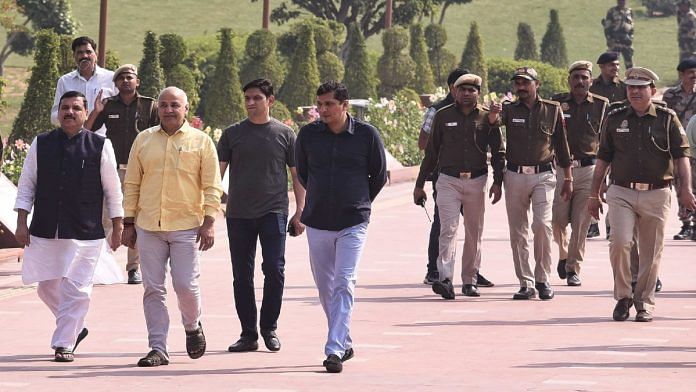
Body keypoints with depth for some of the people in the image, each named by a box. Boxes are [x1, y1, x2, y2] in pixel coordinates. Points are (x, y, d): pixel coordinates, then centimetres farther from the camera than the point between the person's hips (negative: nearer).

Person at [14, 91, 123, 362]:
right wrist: (22, 222, 2)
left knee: (75, 290, -7)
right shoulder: (41, 144, 7)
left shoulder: (100, 146, 0)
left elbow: (112, 190, 5)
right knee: (47, 287, 11)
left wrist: (118, 228, 6)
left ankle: (64, 344, -1)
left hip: (85, 233, -3)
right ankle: (75, 328, 32)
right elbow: (27, 185, 9)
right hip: (44, 231, 3)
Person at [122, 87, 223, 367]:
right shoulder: (144, 140, 10)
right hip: (149, 227, 2)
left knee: (186, 286, -5)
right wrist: (128, 223, 8)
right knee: (153, 289, 1)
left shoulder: (201, 141, 3)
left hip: (186, 226, -2)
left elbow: (212, 187, 2)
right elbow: (131, 184, 12)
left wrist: (209, 223, -7)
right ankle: (158, 349, 5)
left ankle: (193, 327, 25)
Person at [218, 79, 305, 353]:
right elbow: (217, 171, 7)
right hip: (239, 214, 2)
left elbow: (297, 175, 9)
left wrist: (300, 212, 4)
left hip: (273, 212, -2)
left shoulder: (284, 134, 5)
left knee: (274, 270, -10)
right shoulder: (233, 134, 7)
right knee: (242, 276, 3)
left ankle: (269, 328, 5)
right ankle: (248, 333, 11)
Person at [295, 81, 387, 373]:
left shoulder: (366, 135, -4)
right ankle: (345, 343, 25)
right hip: (317, 223, 3)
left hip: (353, 224, -3)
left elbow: (379, 176, 9)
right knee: (325, 288, 9)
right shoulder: (308, 134, 1)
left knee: (343, 284, -13)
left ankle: (335, 350, -18)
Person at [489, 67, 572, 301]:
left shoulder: (552, 110, 6)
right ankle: (526, 284, 10)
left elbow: (561, 145, 11)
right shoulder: (509, 110, 5)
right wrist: (493, 115, -42)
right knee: (517, 232, 3)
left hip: (543, 176, -2)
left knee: (542, 224, -17)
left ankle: (542, 279, -6)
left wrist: (568, 178, 10)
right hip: (515, 176, 2)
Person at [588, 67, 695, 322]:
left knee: (651, 253, 4)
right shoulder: (615, 119, 8)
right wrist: (594, 194, 11)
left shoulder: (667, 119, 3)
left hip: (656, 194, 0)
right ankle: (622, 296, 0)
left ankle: (645, 303, 17)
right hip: (622, 193, 0)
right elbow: (603, 159, 13)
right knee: (620, 242, -16)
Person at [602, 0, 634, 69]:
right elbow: (607, 27, -3)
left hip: (626, 40, 4)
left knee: (629, 61, 4)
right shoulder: (611, 11, -1)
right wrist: (609, 39, -11)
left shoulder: (629, 11, 12)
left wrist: (631, 38, 10)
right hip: (615, 40, -4)